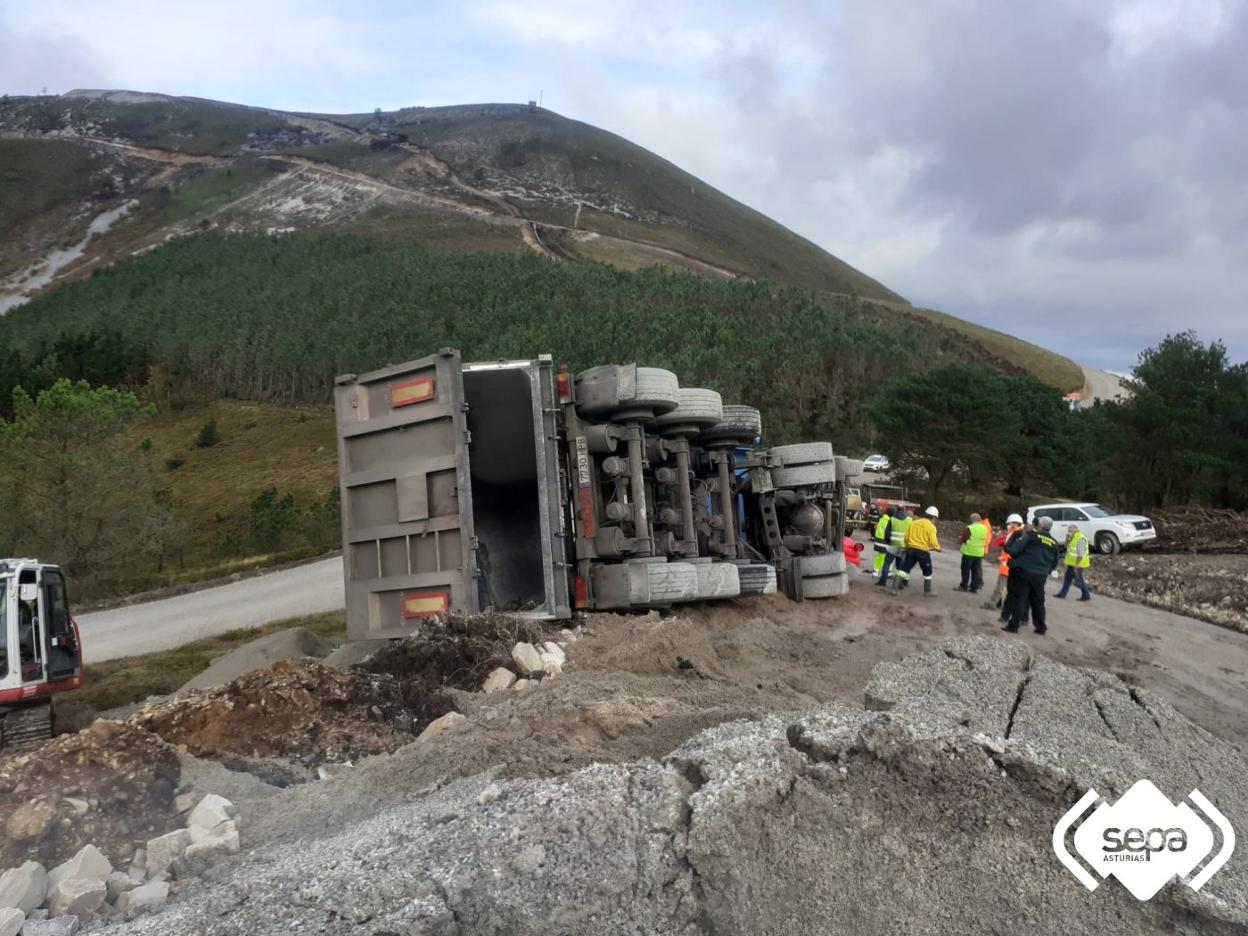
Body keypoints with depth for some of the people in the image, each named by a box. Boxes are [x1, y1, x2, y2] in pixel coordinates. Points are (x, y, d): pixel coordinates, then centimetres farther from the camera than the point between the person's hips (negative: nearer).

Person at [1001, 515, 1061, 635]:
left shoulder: (1031, 535, -7)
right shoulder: (1054, 543, 11)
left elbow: (1014, 550, -12)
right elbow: (1054, 563, 18)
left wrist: (1009, 545, 8)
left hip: (1024, 571, -5)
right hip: (1040, 576, 5)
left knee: (1018, 598, 0)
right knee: (1038, 601, 16)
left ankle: (1014, 625, -1)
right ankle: (1041, 627, 21)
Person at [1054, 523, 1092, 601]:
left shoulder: (1080, 538, -20)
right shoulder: (1073, 537, 13)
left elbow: (1080, 553, -24)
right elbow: (1067, 546, 23)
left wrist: (1077, 564, -25)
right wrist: (1067, 540, 5)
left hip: (1077, 564, -10)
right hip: (1072, 563, 10)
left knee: (1079, 580, -3)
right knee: (1067, 578, 14)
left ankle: (1086, 596, 6)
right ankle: (1062, 593, 20)